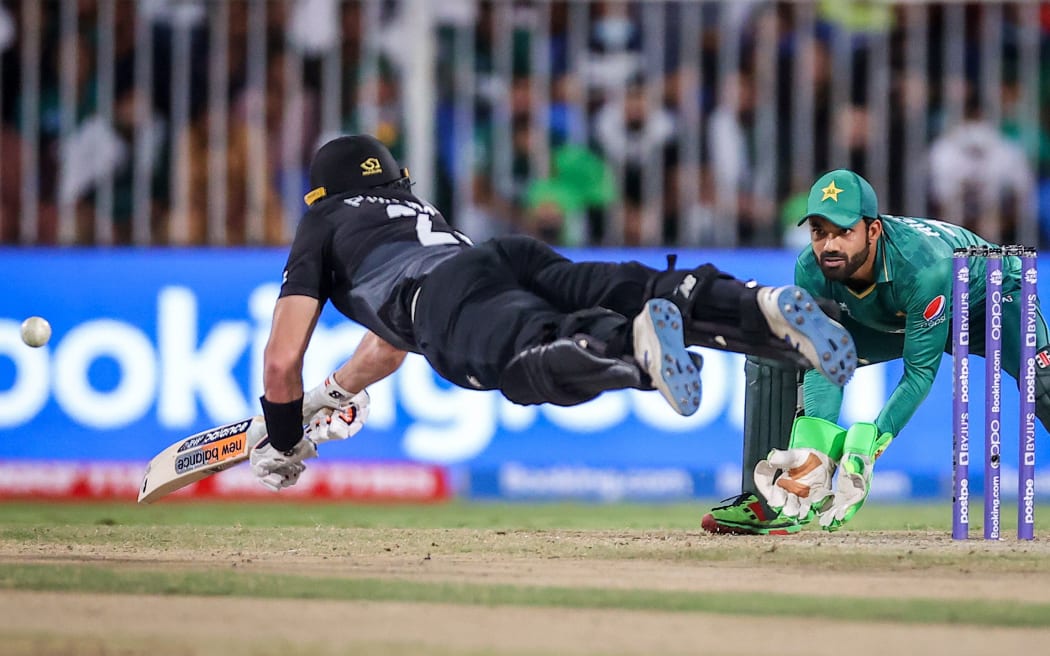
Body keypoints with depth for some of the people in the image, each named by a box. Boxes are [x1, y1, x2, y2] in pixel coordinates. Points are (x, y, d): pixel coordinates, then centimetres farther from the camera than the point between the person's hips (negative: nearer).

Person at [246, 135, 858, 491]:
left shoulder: (322, 228, 32)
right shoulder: (421, 208, 50)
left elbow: (282, 359, 22)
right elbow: (392, 342, 66)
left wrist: (285, 446, 37)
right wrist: (331, 396, 77)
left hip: (452, 299, -5)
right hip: (523, 261, 5)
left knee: (535, 357, -34)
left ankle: (633, 344, -67)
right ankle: (763, 309, -47)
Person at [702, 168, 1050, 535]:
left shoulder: (924, 266, -42)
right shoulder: (811, 271, -27)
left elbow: (920, 373, -35)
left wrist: (865, 449, -43)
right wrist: (814, 453, -40)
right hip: (883, 322, 5)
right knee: (772, 359, -7)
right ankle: (772, 501, 1)